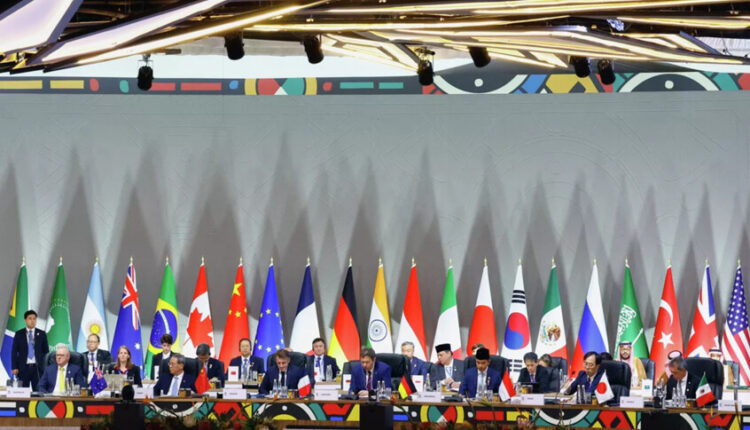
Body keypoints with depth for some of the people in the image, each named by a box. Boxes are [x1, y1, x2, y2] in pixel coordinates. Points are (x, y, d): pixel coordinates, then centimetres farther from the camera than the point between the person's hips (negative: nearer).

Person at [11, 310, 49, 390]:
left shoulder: (41, 334, 8)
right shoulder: (19, 334, 6)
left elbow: (46, 351, 10)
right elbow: (14, 352, 5)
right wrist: (14, 367, -4)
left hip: (38, 368, 0)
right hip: (23, 368, 0)